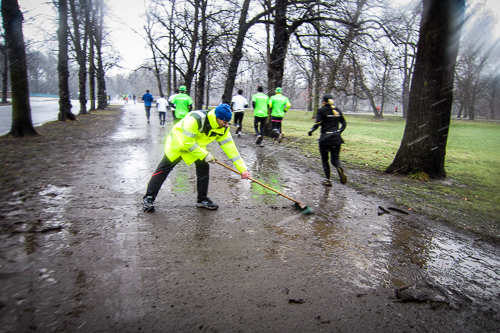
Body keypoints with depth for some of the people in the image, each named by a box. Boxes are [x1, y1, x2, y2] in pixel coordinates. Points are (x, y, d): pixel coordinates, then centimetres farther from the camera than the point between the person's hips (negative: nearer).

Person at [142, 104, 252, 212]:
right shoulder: (195, 119, -38)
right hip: (177, 142, -5)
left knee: (203, 167, -6)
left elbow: (230, 147, -15)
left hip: (196, 146, 5)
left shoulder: (222, 129, -18)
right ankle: (148, 198, 11)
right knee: (164, 169, -2)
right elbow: (187, 142, -33)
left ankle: (202, 200, 8)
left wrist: (243, 169, -18)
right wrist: (205, 154, -28)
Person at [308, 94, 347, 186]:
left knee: (324, 159, 9)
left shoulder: (322, 110, -4)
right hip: (336, 138, 4)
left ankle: (328, 180, 9)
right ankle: (340, 169, -26)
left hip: (325, 138, -4)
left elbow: (318, 123, -11)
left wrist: (310, 131, 3)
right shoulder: (337, 110, 11)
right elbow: (344, 123, 13)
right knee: (335, 159, 8)